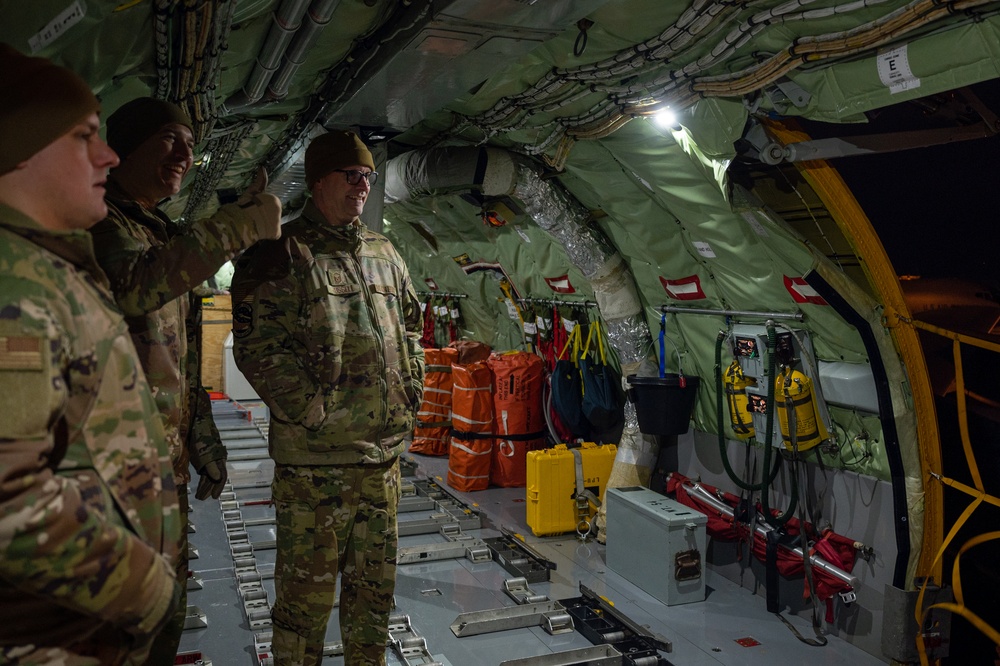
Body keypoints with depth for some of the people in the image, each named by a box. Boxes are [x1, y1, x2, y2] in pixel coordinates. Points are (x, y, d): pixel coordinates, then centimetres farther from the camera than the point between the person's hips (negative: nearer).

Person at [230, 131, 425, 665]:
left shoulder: (384, 254, 14)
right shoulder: (281, 256, -7)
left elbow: (409, 327, 22)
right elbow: (258, 347, -14)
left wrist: (411, 390, 11)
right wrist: (311, 410, -17)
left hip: (383, 451, 6)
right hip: (313, 458, -6)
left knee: (374, 582, 18)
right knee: (307, 587, 5)